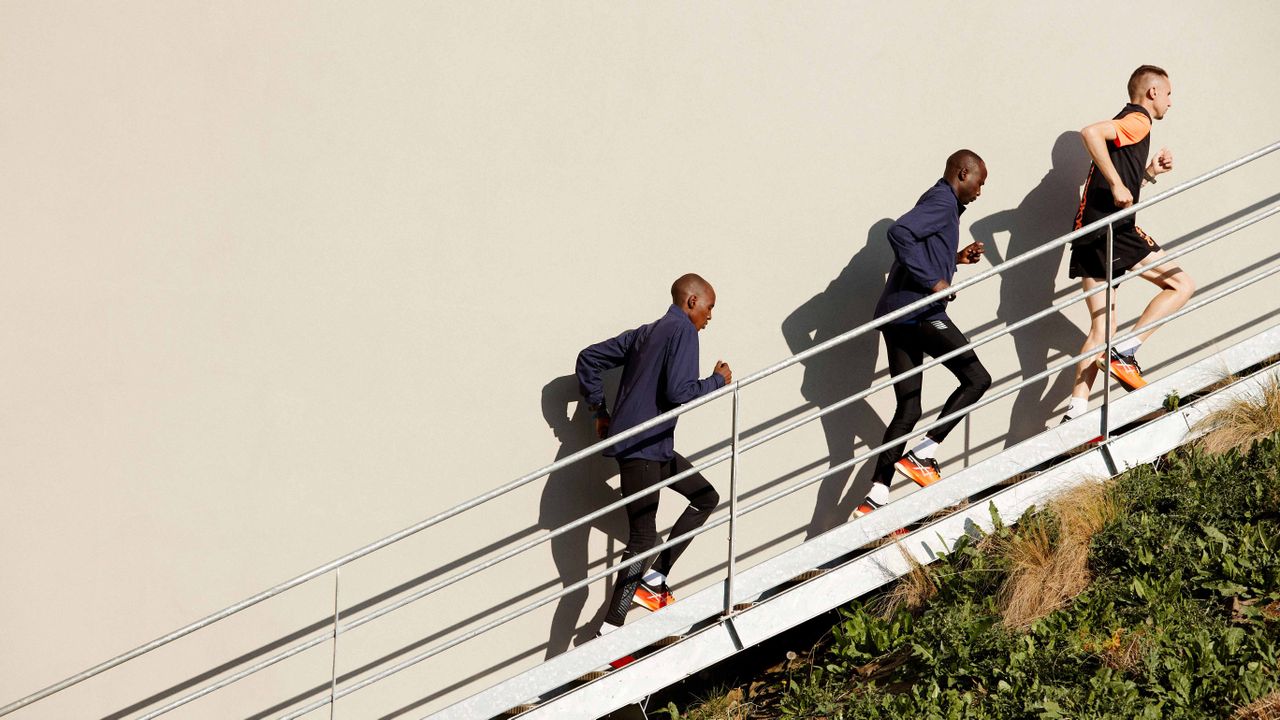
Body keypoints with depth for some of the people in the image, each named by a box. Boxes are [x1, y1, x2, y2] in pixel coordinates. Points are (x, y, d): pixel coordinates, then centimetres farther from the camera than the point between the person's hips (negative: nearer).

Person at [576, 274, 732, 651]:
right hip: (641, 447, -10)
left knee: (706, 497, 20)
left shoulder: (645, 333, 16)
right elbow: (679, 392, -20)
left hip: (654, 446, 10)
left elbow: (590, 358, 18)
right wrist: (718, 380, -3)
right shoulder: (683, 330, -9)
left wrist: (599, 410, 18)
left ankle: (653, 579, 17)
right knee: (643, 539, -10)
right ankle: (610, 630, -12)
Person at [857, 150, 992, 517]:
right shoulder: (942, 202, -7)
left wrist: (955, 258, 21)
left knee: (908, 410, 8)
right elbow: (899, 232, -23)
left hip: (896, 316, 10)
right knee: (977, 378, 0)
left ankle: (875, 499, 1)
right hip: (920, 311, -10)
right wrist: (933, 281, -20)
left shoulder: (938, 203, 24)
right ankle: (921, 455, -5)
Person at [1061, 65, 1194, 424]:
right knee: (1181, 284, -1)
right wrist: (1117, 184, -21)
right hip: (1115, 229, -9)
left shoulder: (1127, 123, 27)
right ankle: (1125, 352, -11)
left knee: (1101, 330, 8)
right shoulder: (1138, 121, -3)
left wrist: (1150, 171, 21)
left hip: (1089, 234, 9)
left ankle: (1076, 409, -1)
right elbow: (1091, 132, -22)